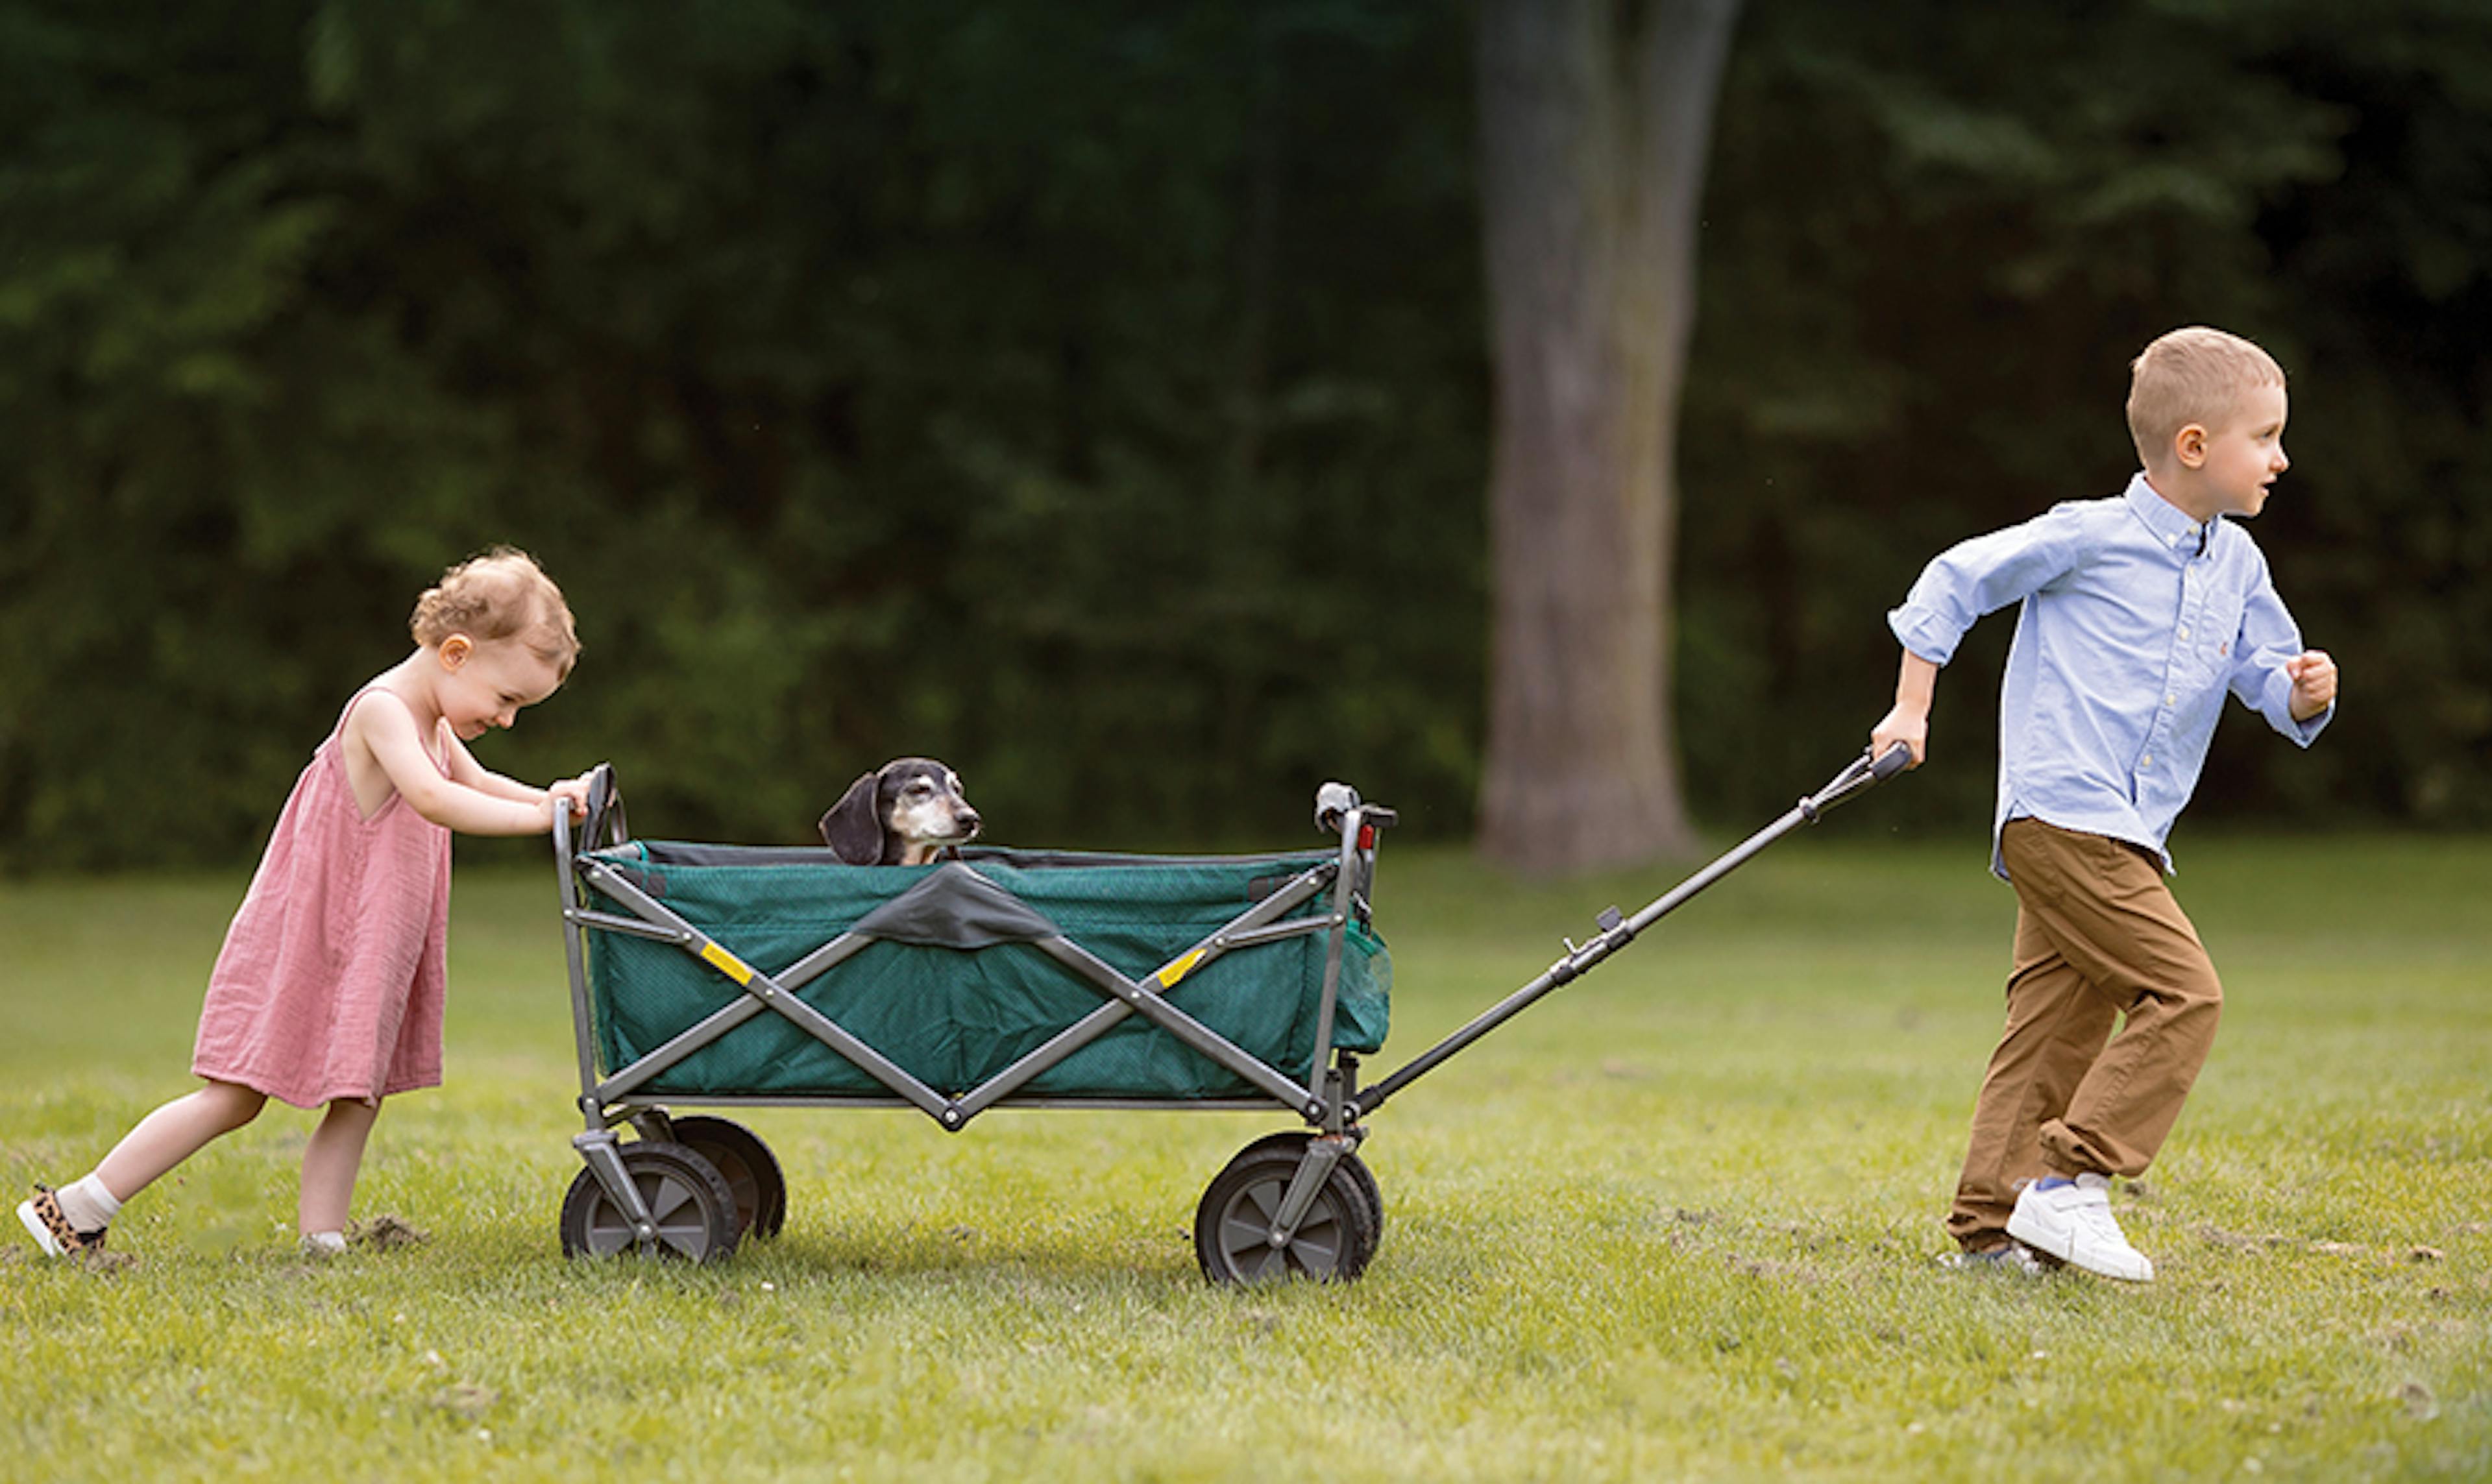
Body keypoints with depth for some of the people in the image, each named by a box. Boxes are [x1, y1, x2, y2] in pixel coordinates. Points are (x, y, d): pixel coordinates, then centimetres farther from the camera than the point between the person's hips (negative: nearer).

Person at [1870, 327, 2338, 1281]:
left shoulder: (2237, 566, 14)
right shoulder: (2090, 537, -6)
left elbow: (2269, 679, 18)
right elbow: (1955, 582, 0)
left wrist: (2304, 691, -6)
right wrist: (1911, 710, 0)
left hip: (2125, 838, 8)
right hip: (2062, 818, -8)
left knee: (2057, 1026, 7)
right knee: (2184, 993, -15)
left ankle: (1992, 1227, 11)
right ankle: (2068, 1183, -12)